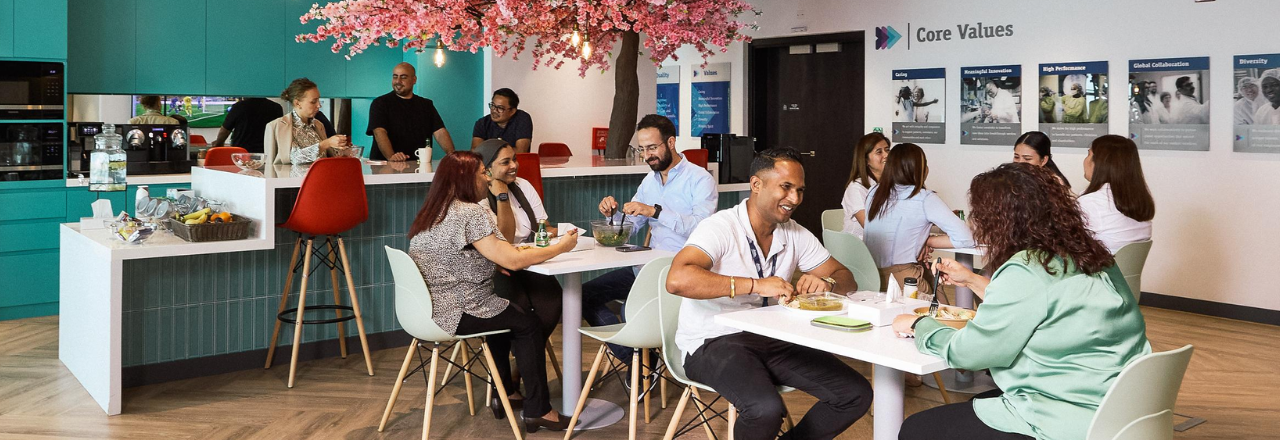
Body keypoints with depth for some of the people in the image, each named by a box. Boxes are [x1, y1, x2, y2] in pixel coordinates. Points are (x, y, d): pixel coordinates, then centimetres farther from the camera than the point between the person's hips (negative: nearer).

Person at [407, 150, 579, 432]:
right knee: (528, 324, 7)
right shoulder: (470, 213, -18)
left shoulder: (432, 213, 12)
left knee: (508, 312, 27)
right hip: (454, 313, -9)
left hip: (429, 307, 9)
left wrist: (500, 257, 8)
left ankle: (506, 393, 33)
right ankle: (538, 411, 10)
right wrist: (561, 247, -7)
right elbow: (514, 261, -19)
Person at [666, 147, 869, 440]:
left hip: (772, 339, 7)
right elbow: (677, 280, -32)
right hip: (713, 341, -7)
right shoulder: (721, 228, -16)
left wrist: (827, 282, -13)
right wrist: (756, 285, -32)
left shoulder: (796, 235, 5)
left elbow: (846, 279, 13)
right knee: (766, 409, -34)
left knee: (856, 395, -6)